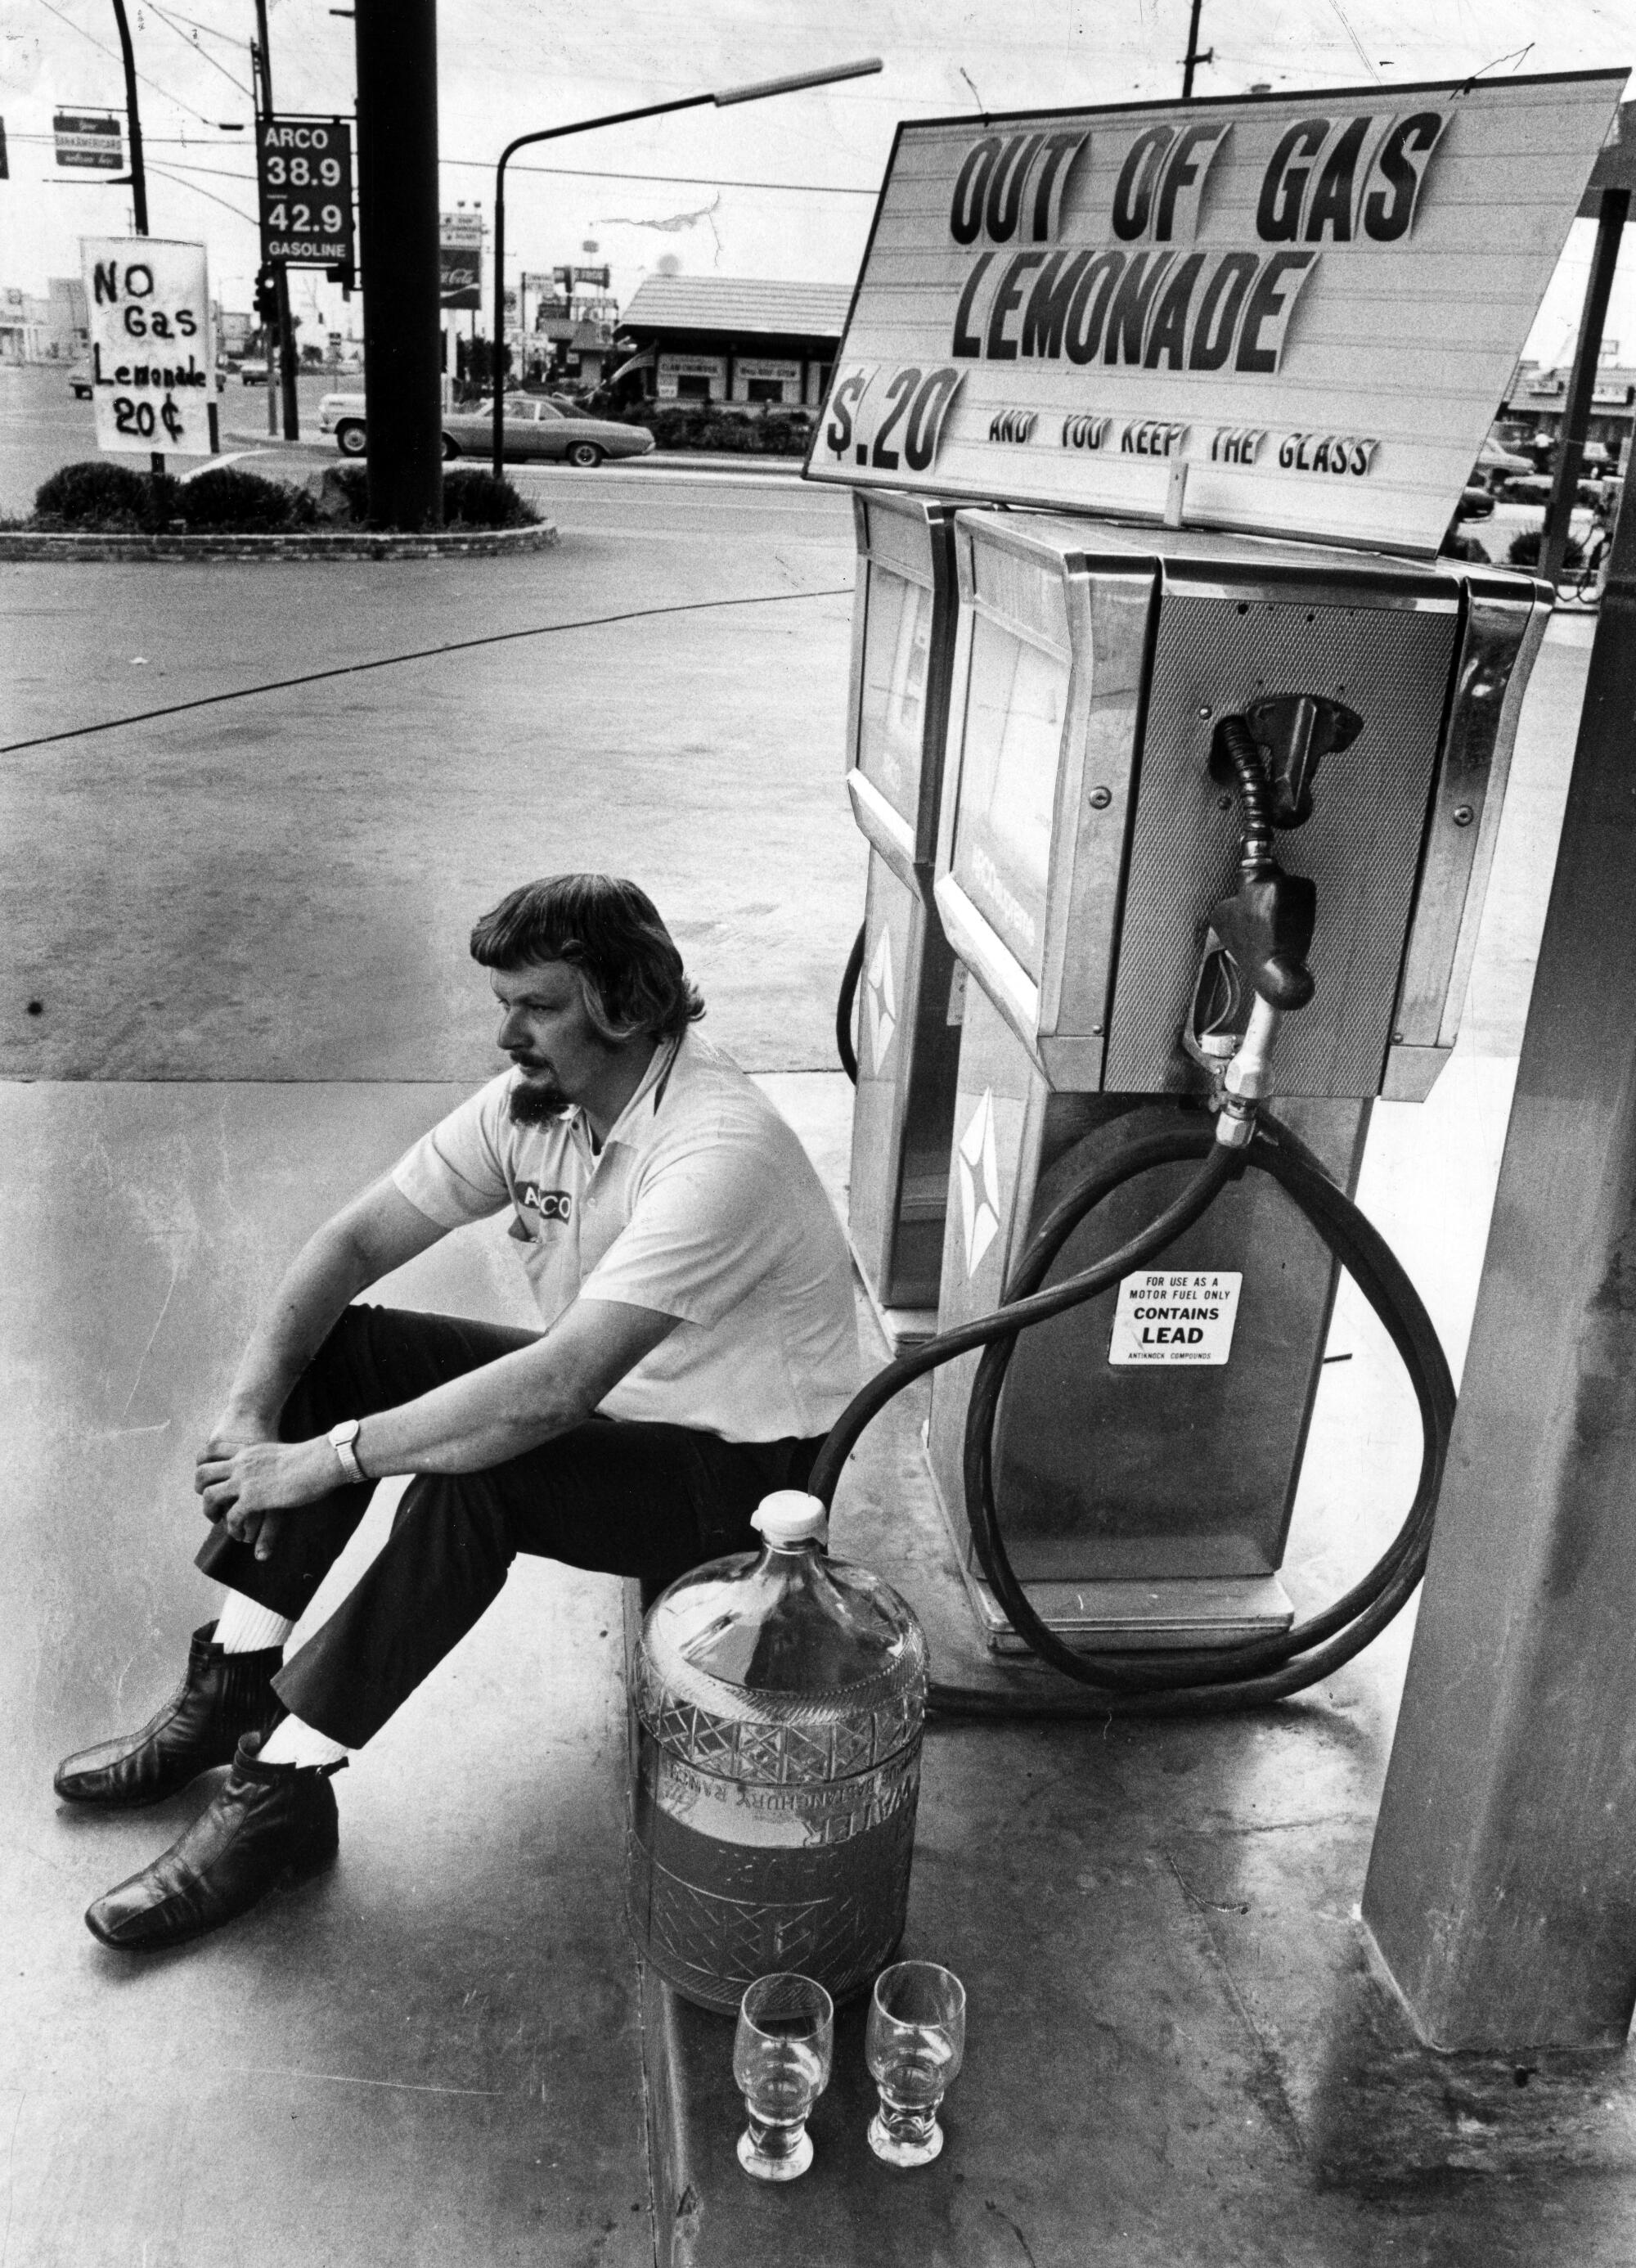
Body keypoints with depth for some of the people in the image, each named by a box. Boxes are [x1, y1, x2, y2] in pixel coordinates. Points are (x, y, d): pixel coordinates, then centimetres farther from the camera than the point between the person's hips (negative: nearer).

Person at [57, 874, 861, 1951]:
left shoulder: (718, 1151, -31)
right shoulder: (537, 1100, -6)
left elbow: (555, 1389, -38)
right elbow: (355, 1241, -4)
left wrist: (326, 1459, -33)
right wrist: (251, 1412, -18)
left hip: (744, 1465, -8)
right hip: (607, 1398, 8)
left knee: (473, 1478, -34)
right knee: (332, 1349, -6)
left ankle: (282, 1788, -17)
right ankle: (231, 1690, 0)